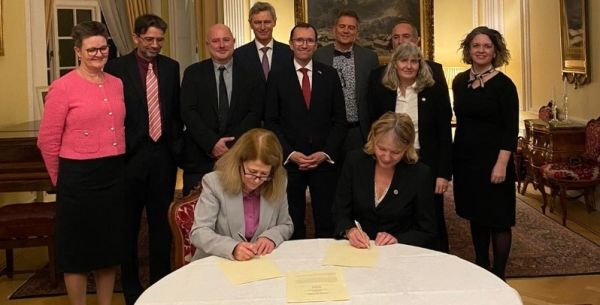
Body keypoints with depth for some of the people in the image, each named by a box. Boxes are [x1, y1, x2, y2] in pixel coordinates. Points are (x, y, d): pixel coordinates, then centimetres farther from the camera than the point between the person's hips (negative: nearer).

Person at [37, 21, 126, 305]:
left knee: (110, 246, 16)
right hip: (79, 178, -5)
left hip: (115, 174, 5)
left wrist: (116, 165, 15)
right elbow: (47, 140, -6)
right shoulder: (63, 87, -10)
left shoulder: (116, 84, 6)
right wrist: (62, 180, 3)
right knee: (78, 249, 9)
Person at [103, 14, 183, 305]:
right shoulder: (116, 67, -6)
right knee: (129, 223, 10)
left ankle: (161, 280, 27)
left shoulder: (171, 67, 6)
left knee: (162, 221, 12)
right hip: (131, 156, -3)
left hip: (164, 154, 3)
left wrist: (177, 144, 5)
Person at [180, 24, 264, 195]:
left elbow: (255, 113, 0)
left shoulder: (250, 74, 6)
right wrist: (212, 143, -15)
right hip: (200, 158, 0)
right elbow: (188, 112, -4)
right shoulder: (193, 73, 5)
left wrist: (231, 145, -10)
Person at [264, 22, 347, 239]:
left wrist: (325, 153, -6)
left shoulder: (330, 75, 6)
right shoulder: (277, 77, 3)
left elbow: (340, 119, 5)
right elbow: (271, 121, 0)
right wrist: (290, 153, -9)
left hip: (324, 160, 1)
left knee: (326, 222, 7)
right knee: (293, 223, 8)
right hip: (290, 161, -1)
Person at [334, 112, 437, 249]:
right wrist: (350, 231, -19)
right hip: (357, 249, 1)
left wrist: (397, 240, -17)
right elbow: (340, 212, 1)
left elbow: (427, 232, -1)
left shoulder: (420, 174, -9)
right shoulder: (355, 161, -4)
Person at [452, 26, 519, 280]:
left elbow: (511, 129, -12)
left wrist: (501, 164, -19)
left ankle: (498, 276, 14)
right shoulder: (459, 81, 6)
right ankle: (481, 268, 29)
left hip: (492, 161, -5)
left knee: (497, 218, 2)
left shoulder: (503, 84, -9)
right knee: (475, 215, 15)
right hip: (465, 159, 5)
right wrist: (454, 155, 8)